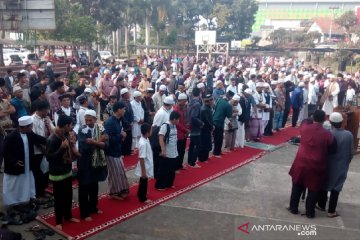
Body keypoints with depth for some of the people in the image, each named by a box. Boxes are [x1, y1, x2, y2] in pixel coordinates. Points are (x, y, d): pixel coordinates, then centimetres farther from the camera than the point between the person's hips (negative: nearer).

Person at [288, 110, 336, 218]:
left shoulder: (304, 128, -8)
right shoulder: (328, 135, -14)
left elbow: (304, 122, 17)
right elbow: (332, 150, -1)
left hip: (301, 163, 2)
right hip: (316, 167, -2)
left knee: (297, 187, 17)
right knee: (313, 190, 13)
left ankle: (293, 208, 27)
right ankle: (309, 212, 22)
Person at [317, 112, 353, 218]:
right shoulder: (349, 135, -11)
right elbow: (351, 152, -3)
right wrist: (346, 163, 13)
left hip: (328, 165, -1)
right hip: (342, 167, 1)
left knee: (324, 185, 18)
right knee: (336, 188, 10)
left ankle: (321, 205, 32)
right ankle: (331, 211, 15)